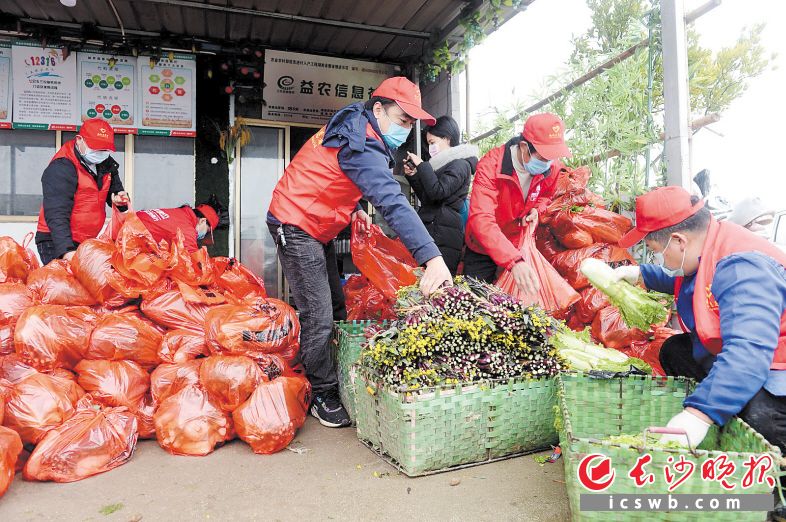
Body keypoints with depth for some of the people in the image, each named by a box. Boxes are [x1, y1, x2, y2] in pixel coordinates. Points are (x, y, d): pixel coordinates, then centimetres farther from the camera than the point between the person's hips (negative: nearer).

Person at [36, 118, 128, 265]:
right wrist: (67, 251, -36)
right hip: (57, 243, -7)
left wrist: (120, 199, -7)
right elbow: (56, 213, -24)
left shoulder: (107, 164, 6)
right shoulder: (61, 167, -16)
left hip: (86, 242, 7)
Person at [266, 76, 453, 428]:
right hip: (297, 227, -10)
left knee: (335, 308, 12)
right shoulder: (362, 145, -27)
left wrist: (353, 208, 3)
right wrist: (432, 257, -49)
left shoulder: (356, 126, 5)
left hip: (318, 228, 10)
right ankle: (322, 397, 6)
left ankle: (332, 383, 23)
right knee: (318, 317, -9)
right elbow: (392, 202, -41)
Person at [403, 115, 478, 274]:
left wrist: (421, 165, -9)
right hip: (432, 233, 9)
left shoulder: (460, 164, -4)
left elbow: (437, 192, -18)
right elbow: (426, 198, 26)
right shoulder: (444, 164, 23)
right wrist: (412, 176, 14)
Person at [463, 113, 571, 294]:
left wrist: (537, 209, -15)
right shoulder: (491, 165, -29)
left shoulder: (553, 167, -12)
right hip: (483, 251, -4)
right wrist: (514, 261, -51)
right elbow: (481, 219, -40)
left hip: (521, 249, 4)